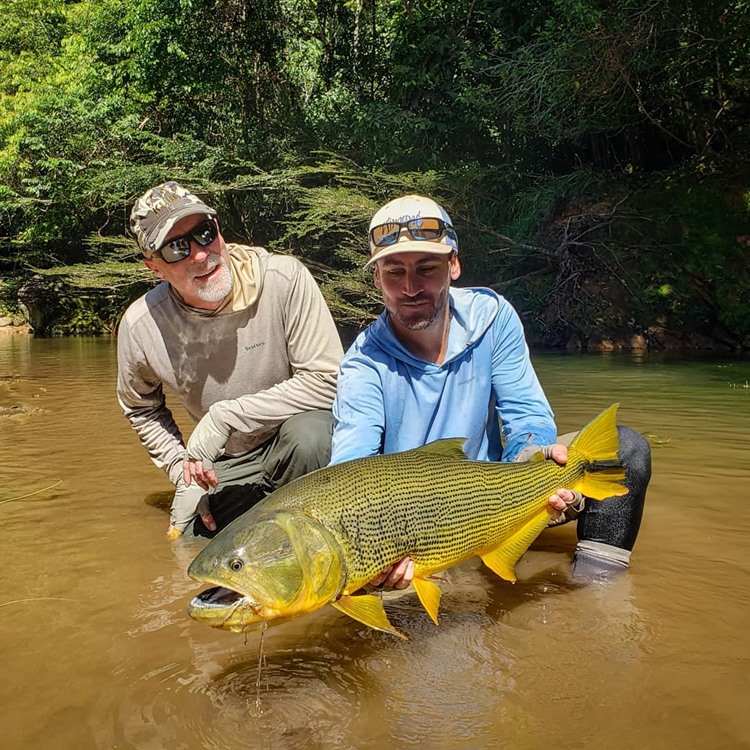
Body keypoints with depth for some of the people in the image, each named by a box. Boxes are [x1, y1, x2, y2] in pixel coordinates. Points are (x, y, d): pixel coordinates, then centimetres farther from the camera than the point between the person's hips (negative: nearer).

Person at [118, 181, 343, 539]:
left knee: (308, 436, -35)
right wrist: (182, 470, -2)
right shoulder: (139, 326, -13)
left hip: (300, 436, -3)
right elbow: (141, 409, 8)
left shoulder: (285, 279, -24)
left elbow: (326, 380, -24)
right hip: (226, 468, 3)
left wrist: (226, 416, -26)